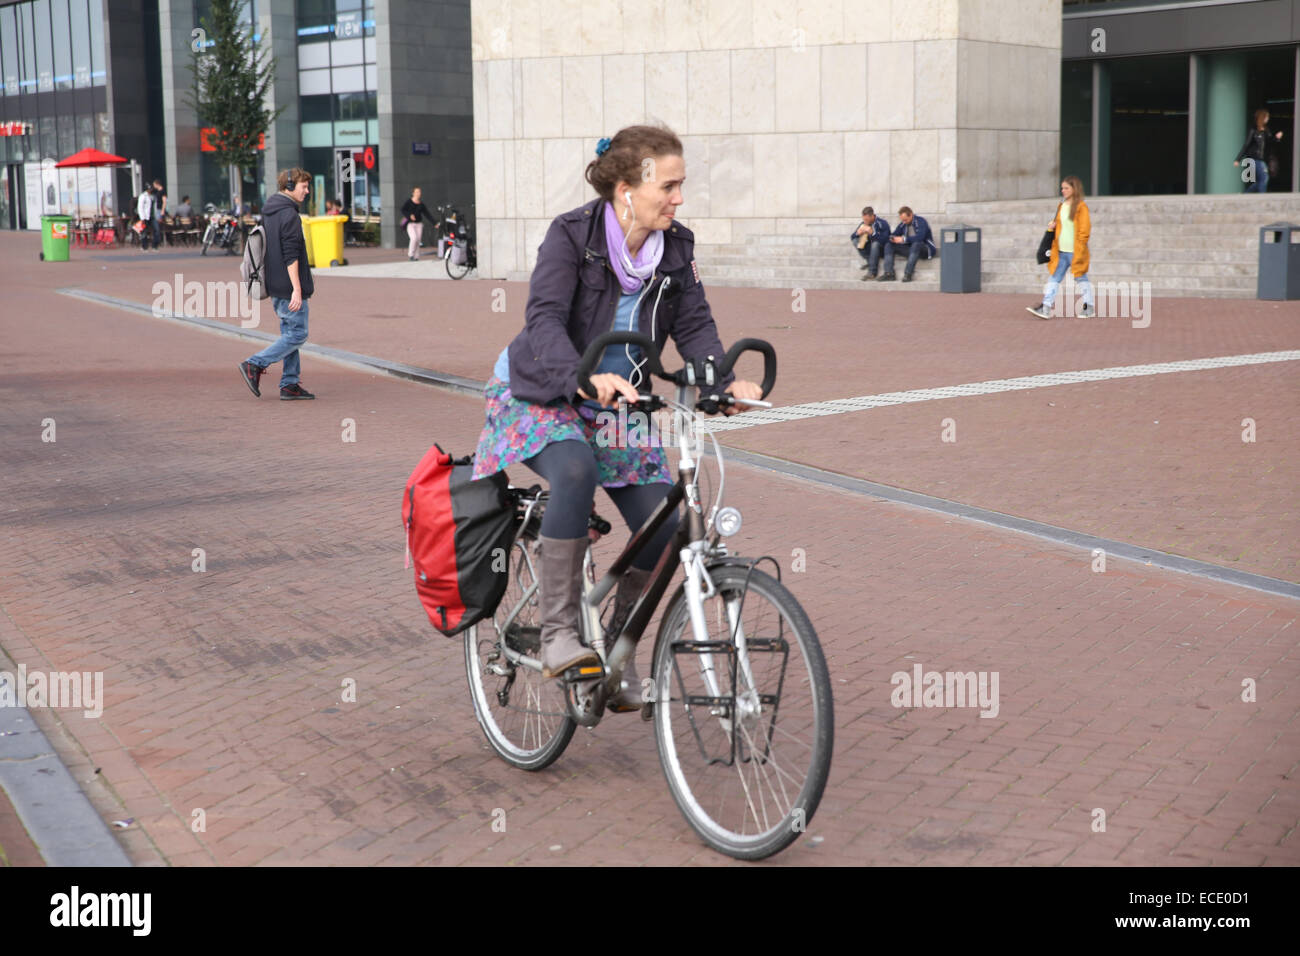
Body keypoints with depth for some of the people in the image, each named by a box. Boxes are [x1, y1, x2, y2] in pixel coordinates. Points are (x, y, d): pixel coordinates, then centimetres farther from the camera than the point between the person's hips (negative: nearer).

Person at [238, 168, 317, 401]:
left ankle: (289, 384, 11)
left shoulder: (268, 213, 15)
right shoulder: (289, 215, -16)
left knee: (289, 333, 13)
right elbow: (291, 256, -22)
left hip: (275, 287, 10)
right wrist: (297, 289, -23)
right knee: (297, 334, -4)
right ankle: (254, 365, -8)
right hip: (289, 287, -10)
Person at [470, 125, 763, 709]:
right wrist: (582, 377, -49)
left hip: (618, 403, 5)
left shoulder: (675, 248, -4)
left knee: (662, 525, -9)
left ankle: (616, 645, 14)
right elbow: (545, 319, -30)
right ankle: (558, 633, -26)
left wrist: (727, 380, -28)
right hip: (541, 394, -5)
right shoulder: (571, 235, -19)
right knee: (575, 471, -36)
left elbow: (694, 325, -8)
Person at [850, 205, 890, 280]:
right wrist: (857, 233, -20)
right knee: (855, 241, -15)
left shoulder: (882, 224, -18)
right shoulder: (864, 224, -3)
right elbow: (852, 238, 3)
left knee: (875, 243, -38)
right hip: (870, 248, 6)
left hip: (882, 249, -6)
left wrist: (872, 233, -38)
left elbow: (885, 240, -30)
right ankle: (871, 262, -15)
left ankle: (872, 272, -37)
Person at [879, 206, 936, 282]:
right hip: (910, 249, 7)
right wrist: (893, 239, -15)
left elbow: (920, 237, -29)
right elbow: (894, 235, 11)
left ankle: (908, 273, -45)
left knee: (916, 244, -41)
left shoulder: (921, 222, -13)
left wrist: (903, 239, -30)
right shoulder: (902, 224, 6)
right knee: (889, 245, -7)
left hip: (925, 249, -6)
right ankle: (889, 273, -24)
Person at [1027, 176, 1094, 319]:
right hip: (1061, 252, 7)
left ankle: (1089, 308, 17)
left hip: (1075, 252, -7)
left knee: (1081, 278, 5)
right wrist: (1053, 227, 3)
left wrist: (1079, 250, -14)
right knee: (1054, 278, 0)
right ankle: (1045, 307, -3)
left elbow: (1084, 230, -10)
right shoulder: (1061, 206, 13)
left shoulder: (1081, 207, -9)